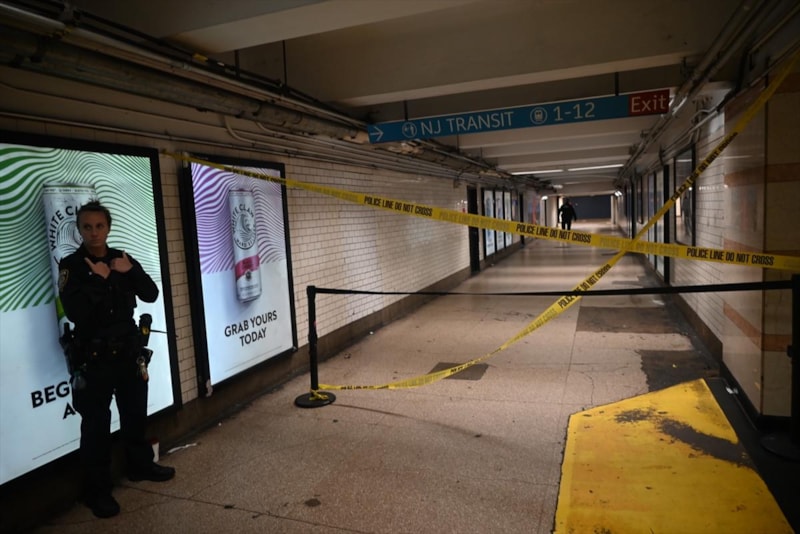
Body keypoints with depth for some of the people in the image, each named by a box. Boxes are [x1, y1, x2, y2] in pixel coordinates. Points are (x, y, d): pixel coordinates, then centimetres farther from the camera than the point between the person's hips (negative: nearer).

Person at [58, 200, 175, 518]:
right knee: (96, 423, 1)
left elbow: (151, 295, -1)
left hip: (128, 350, 5)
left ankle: (140, 465, 36)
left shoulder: (122, 259, 5)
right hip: (94, 356, -4)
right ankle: (97, 491, 14)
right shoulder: (71, 266, -8)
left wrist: (131, 272, -16)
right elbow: (75, 313, -19)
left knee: (136, 412, 17)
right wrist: (97, 280, -23)